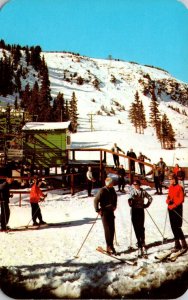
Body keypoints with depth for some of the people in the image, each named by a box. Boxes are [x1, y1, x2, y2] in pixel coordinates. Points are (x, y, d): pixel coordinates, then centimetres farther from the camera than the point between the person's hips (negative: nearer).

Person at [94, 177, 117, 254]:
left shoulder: (112, 189, 5)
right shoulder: (102, 191, -16)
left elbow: (115, 197, 25)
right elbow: (96, 200, -16)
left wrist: (114, 205, 18)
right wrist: (98, 210, -16)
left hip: (111, 211, 7)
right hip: (104, 212, -7)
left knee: (112, 229, 8)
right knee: (107, 229, -7)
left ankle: (111, 246, 20)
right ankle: (109, 247, -2)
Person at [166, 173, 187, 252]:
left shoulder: (179, 188, -9)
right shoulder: (170, 187, 11)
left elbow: (181, 199, -12)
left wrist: (174, 205, -18)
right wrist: (168, 201, -4)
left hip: (177, 208, -7)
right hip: (170, 208, 7)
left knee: (177, 227, -9)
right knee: (173, 227, 8)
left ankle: (183, 243, 7)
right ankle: (177, 244, 18)